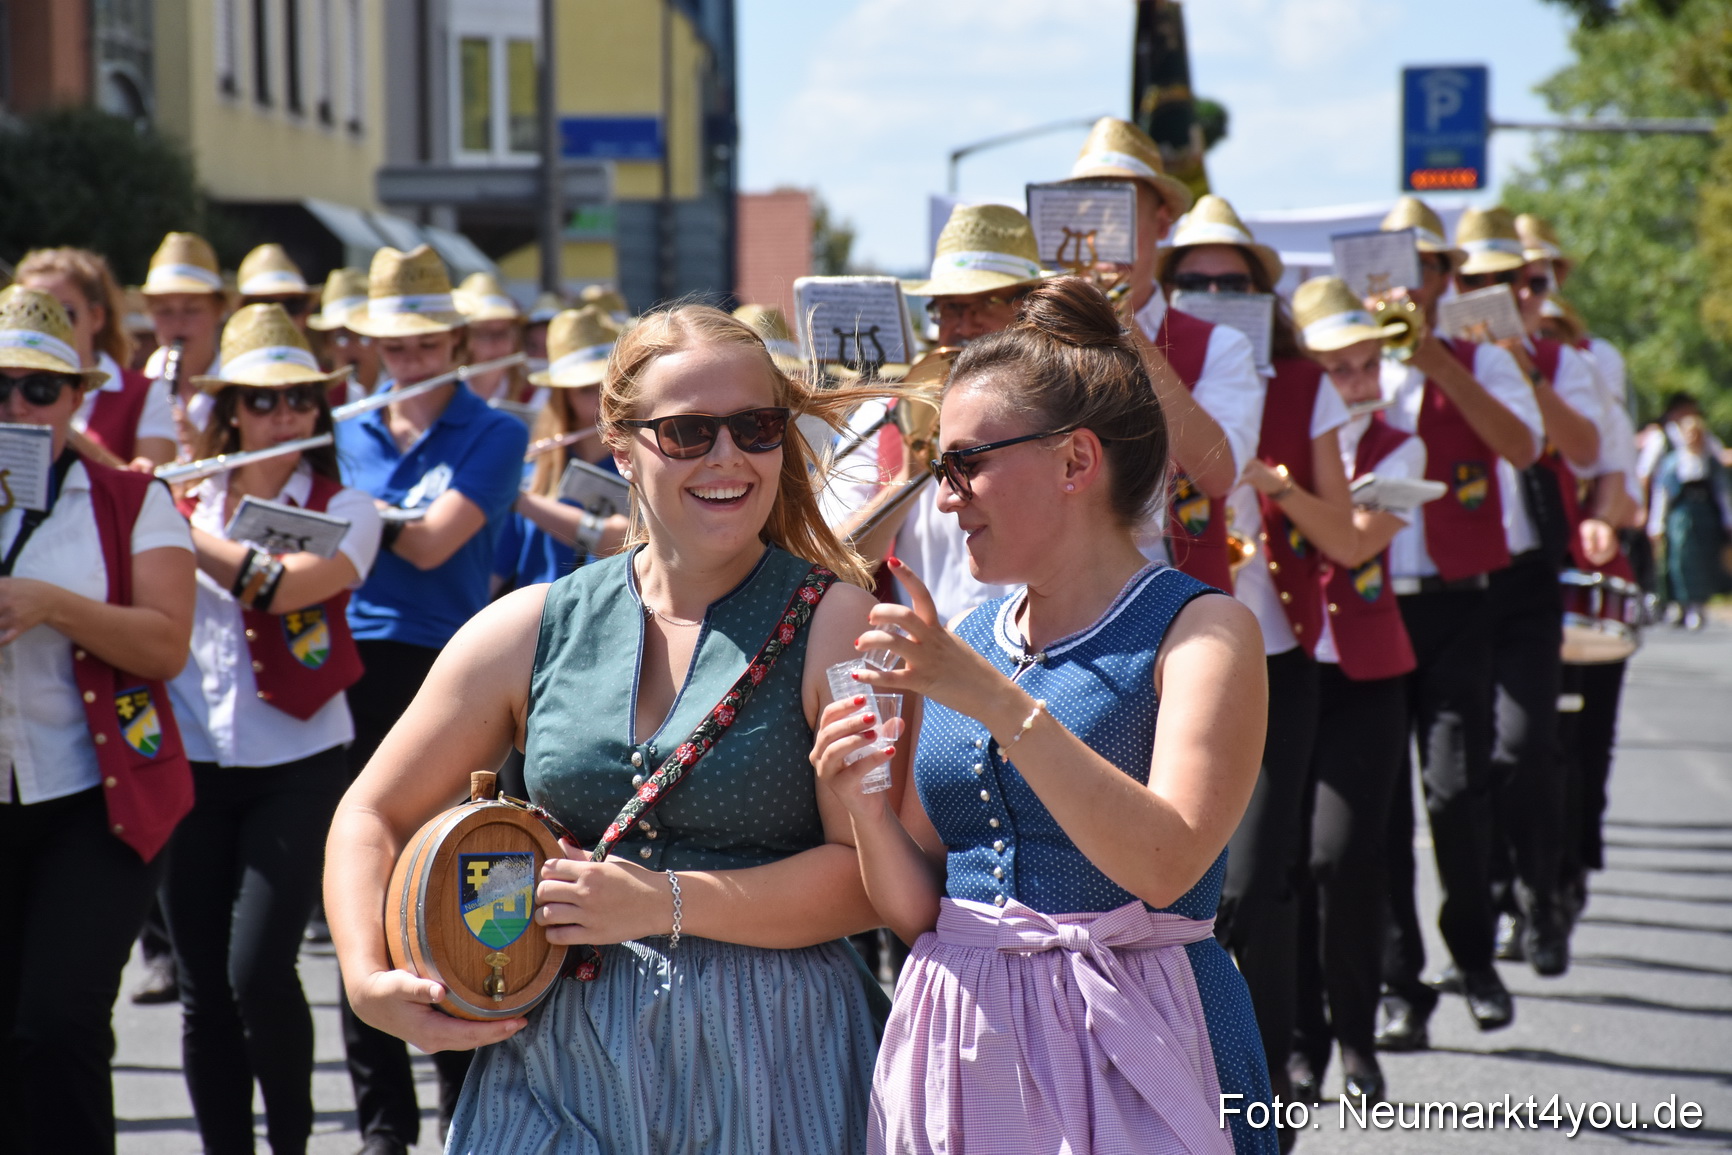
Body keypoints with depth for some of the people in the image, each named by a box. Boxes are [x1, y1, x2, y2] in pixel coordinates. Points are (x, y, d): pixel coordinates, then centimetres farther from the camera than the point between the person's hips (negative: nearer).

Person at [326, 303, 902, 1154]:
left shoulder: (834, 622, -4)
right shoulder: (531, 630, 6)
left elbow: (877, 874, -12)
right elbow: (373, 814, 12)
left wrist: (665, 903, -17)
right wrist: (367, 979, -4)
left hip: (770, 1067, -2)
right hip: (555, 1061, 3)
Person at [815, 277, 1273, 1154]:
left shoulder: (1200, 633, -7)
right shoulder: (964, 644, 10)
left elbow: (1167, 865, -23)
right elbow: (917, 913, 11)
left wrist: (996, 700, -25)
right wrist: (867, 810, -10)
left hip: (1129, 1056, -5)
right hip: (958, 1042, 5)